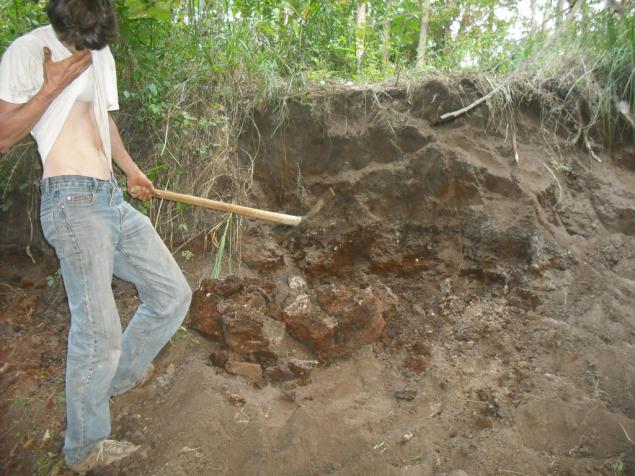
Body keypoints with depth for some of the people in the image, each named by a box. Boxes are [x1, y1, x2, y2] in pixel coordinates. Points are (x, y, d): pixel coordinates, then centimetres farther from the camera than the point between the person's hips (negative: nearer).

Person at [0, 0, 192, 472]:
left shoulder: (102, 54, 18)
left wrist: (130, 167, 18)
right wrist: (53, 85, -13)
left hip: (114, 200, 8)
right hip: (73, 202, -8)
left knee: (173, 294, 9)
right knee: (98, 331, -10)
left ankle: (116, 377, 30)